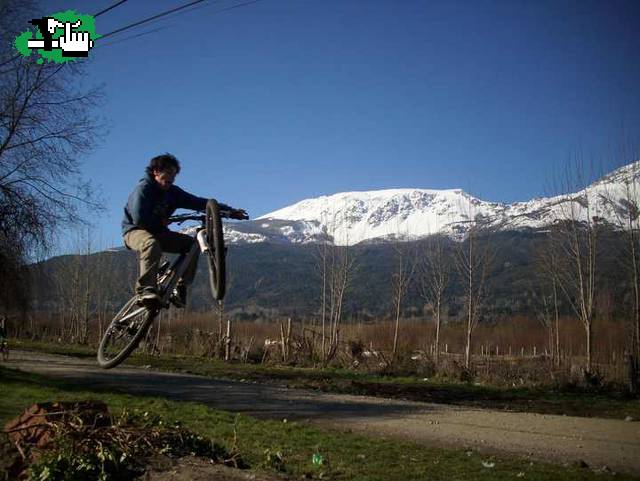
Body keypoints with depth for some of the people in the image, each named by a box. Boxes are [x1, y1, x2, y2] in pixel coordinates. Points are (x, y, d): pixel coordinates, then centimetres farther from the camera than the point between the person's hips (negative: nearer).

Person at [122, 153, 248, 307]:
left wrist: (230, 211, -8)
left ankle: (180, 288, -11)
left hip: (158, 231, 7)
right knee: (152, 244, -41)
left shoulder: (173, 192, 3)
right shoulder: (143, 189, -15)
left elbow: (199, 203, -2)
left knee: (192, 244, -13)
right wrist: (161, 222, -11)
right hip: (135, 231, -7)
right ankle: (145, 290, -44)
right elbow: (139, 219, -25)